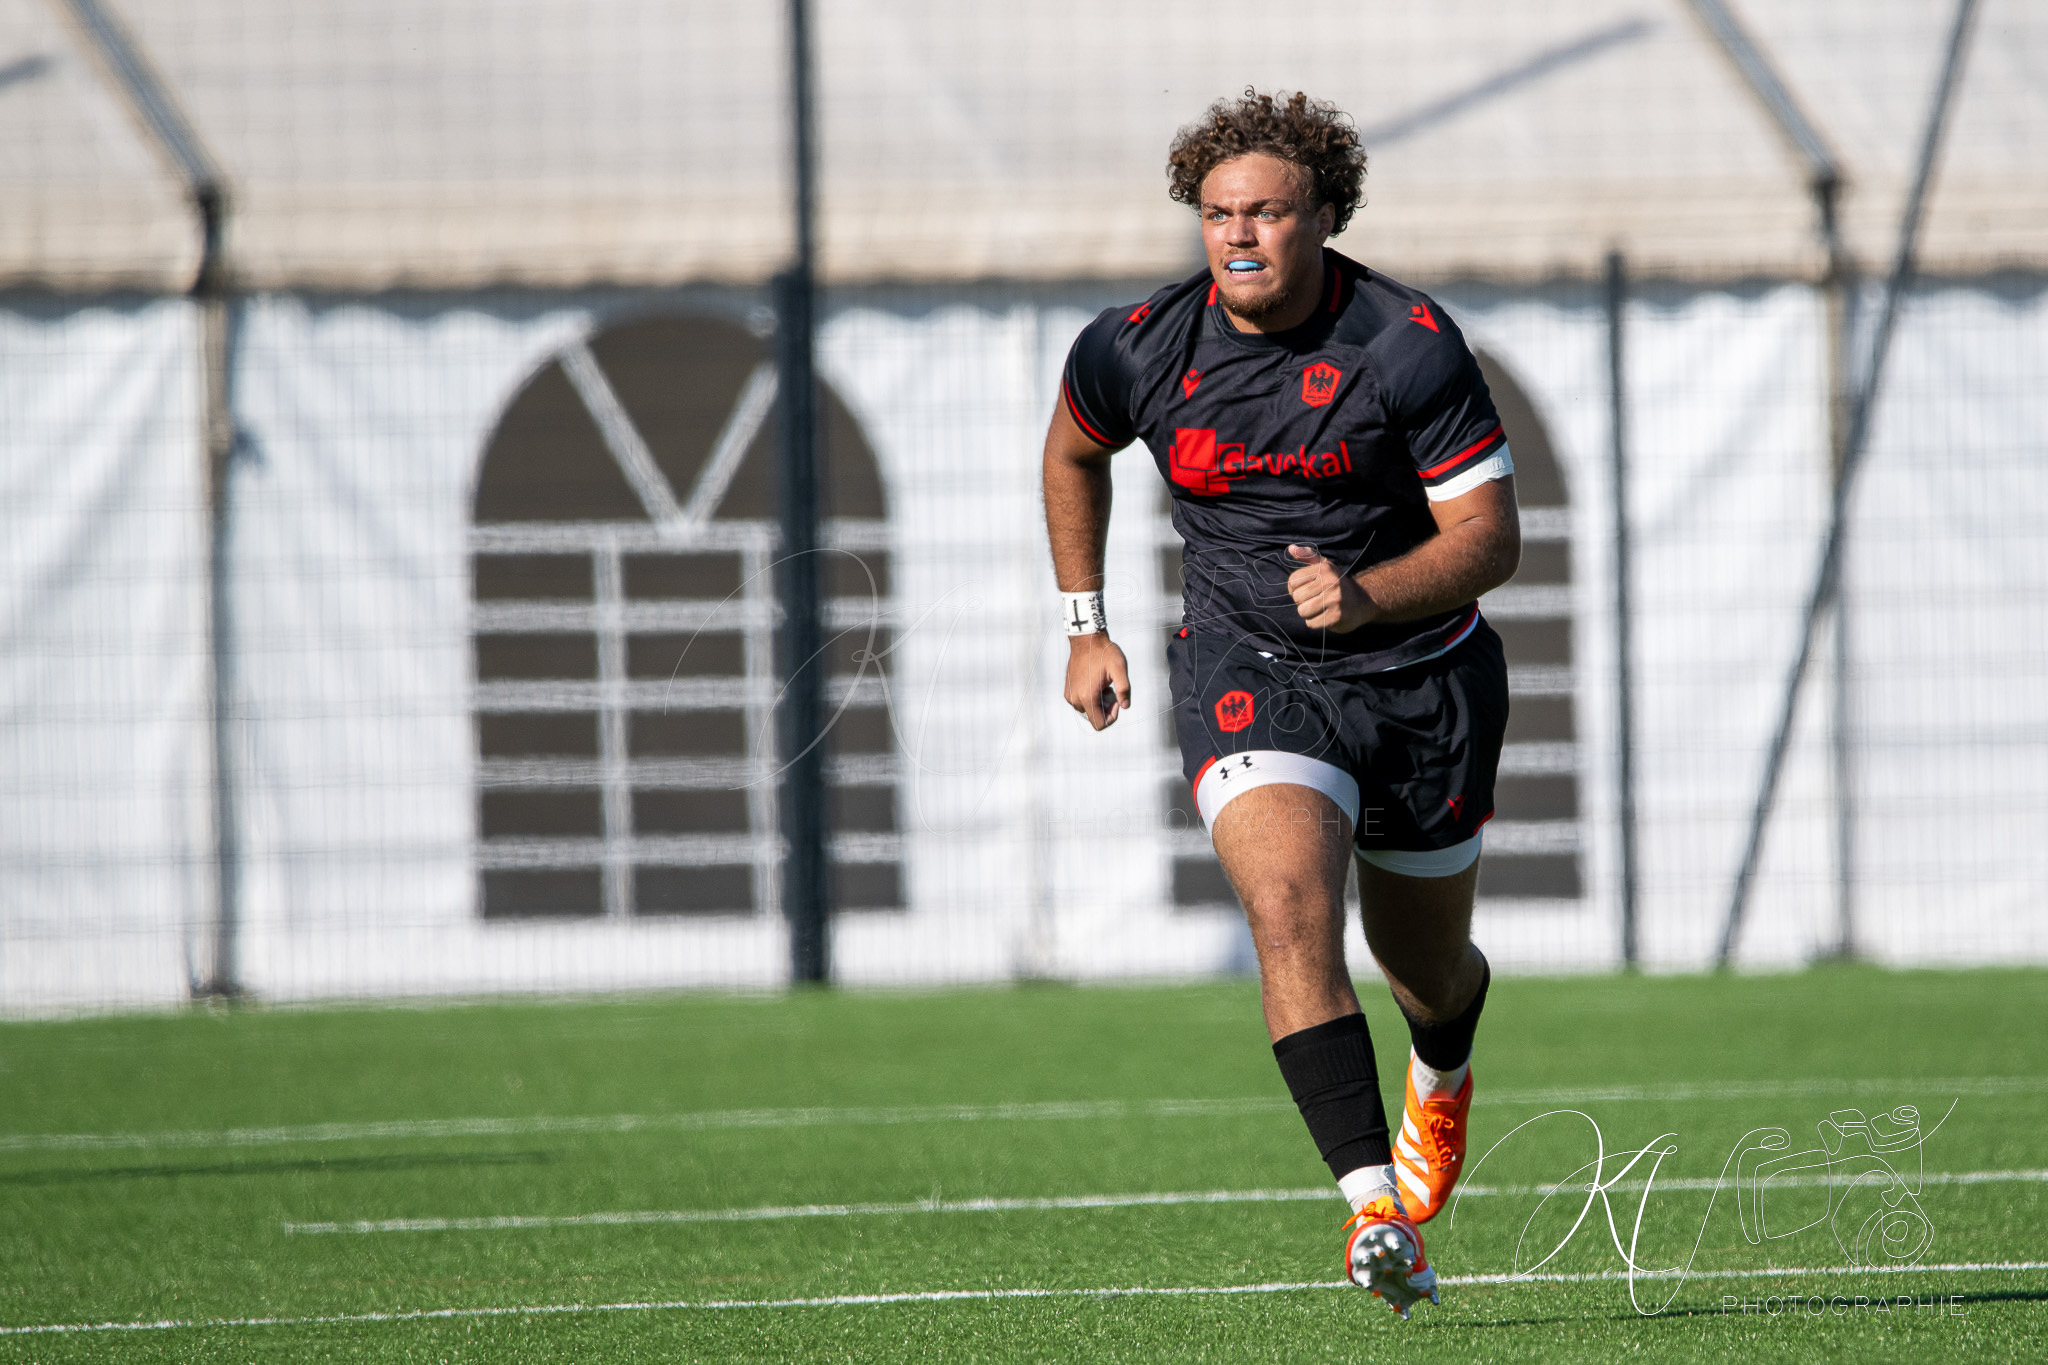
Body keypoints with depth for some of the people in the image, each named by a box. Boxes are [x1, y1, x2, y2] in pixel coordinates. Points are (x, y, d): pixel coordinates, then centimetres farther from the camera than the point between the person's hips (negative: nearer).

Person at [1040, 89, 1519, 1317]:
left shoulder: (1410, 345, -17)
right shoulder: (1139, 350, -9)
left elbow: (1492, 536, -15)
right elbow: (1073, 451, 15)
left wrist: (1369, 595, -32)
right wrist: (1086, 627, 14)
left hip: (1422, 675, 0)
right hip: (1246, 670, 0)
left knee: (1427, 963, 17)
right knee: (1291, 909, -27)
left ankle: (1441, 1079, 57)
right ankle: (1376, 1215, -34)